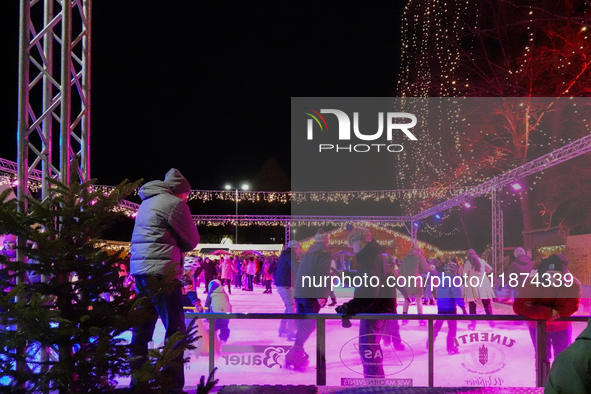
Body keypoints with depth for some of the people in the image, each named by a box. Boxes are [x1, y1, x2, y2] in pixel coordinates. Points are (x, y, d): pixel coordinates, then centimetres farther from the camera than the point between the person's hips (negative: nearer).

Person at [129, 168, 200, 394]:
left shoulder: (147, 202, 21)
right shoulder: (174, 203, -5)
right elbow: (192, 241, 0)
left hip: (140, 270, 8)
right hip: (162, 273, -8)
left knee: (142, 328, 13)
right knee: (175, 330, -3)